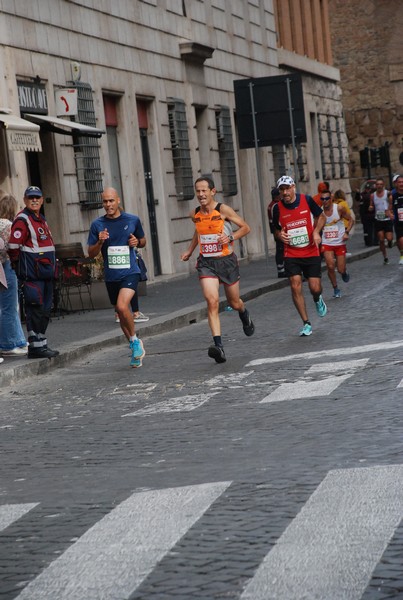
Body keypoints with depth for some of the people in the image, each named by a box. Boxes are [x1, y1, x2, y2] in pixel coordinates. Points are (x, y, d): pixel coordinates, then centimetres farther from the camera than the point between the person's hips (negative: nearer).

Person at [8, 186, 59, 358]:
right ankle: (35, 346, -4)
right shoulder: (22, 220, -11)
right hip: (32, 275, -9)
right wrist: (20, 267, -6)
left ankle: (41, 344, 20)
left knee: (45, 310, 12)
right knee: (35, 310, -8)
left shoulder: (41, 219, 19)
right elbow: (13, 247, -16)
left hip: (46, 273, 9)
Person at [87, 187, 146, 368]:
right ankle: (135, 348, 30)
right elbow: (91, 254, 4)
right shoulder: (97, 225, 2)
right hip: (111, 276, 3)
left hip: (130, 272, -3)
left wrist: (137, 242, -5)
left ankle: (135, 341, -4)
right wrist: (100, 242, -15)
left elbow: (143, 241, 18)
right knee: (121, 313, 12)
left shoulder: (133, 220, 1)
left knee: (122, 306, -25)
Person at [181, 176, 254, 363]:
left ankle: (244, 315, 53)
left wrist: (230, 237, -20)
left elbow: (245, 227, -4)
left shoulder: (223, 210, -11)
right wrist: (190, 250, 19)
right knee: (212, 302, -18)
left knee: (234, 303, 13)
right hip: (206, 263, 2)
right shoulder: (195, 214, 3)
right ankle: (218, 345, -24)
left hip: (226, 260, -2)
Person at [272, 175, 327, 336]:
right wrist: (280, 236, -11)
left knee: (315, 288, -4)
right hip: (291, 255, 1)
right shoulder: (278, 208, -3)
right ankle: (306, 323, 1)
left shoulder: (307, 200, -6)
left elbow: (321, 216, 8)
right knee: (295, 287, -11)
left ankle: (317, 299, 36)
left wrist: (316, 231, -9)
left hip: (311, 252, 0)